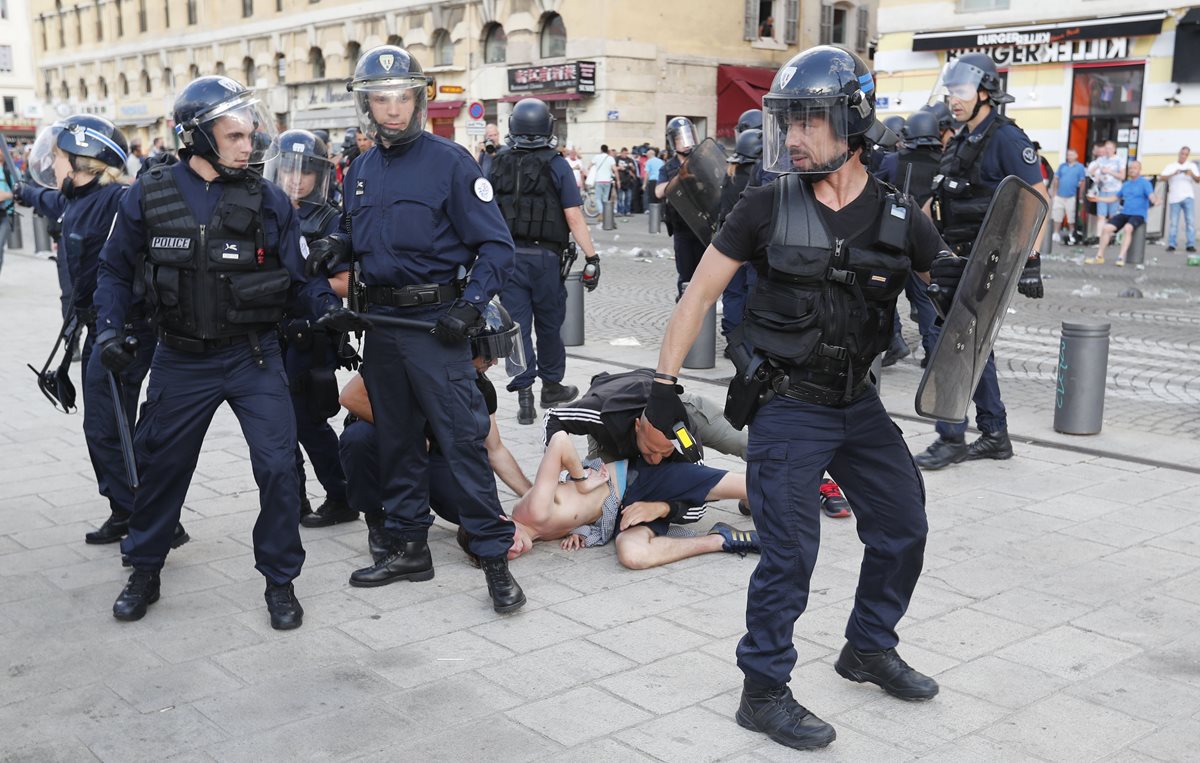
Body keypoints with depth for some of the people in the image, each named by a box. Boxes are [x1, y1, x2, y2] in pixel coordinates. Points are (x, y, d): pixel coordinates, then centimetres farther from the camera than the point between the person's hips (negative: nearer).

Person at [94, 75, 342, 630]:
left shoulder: (269, 202, -3)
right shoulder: (148, 197, -3)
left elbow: (294, 281, 1)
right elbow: (116, 271, 8)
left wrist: (327, 307, -17)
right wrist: (109, 331, -4)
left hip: (254, 357, -1)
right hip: (181, 360, 1)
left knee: (278, 466, -7)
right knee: (161, 465, 13)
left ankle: (280, 581, 12)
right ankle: (144, 570, 35)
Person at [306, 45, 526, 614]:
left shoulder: (449, 161, -8)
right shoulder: (361, 170, 11)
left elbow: (496, 246, -10)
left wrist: (470, 307, -21)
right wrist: (336, 248, 1)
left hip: (435, 324, -6)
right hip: (380, 323, 7)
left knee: (463, 439, -8)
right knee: (397, 440, 13)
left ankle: (495, 557, -1)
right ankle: (409, 548, 26)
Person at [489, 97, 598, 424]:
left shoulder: (498, 164, 4)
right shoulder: (556, 164, -7)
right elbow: (573, 217, -11)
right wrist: (591, 257, -7)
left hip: (507, 256, 2)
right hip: (545, 256, -2)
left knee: (517, 326, 4)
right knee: (549, 325, 13)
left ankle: (524, 396, 1)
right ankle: (551, 386, 27)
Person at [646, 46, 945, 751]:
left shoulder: (899, 218, -4)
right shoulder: (768, 207, -9)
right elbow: (701, 294, -4)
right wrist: (665, 382, -8)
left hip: (858, 402, 4)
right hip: (786, 408, -4)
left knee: (903, 529, 14)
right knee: (790, 553, -4)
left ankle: (870, 648, 37)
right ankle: (764, 692, 14)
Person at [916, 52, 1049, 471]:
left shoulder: (1006, 137, -11)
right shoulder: (961, 141, 15)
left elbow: (1039, 199, -13)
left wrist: (1030, 259, -18)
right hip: (960, 259, 9)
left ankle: (951, 438, -2)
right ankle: (995, 435, 20)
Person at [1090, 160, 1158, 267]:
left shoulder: (1145, 183, -2)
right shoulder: (1125, 184, 18)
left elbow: (1152, 197, -17)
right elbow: (1116, 197, 28)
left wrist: (1155, 200, -41)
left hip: (1138, 215, -6)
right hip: (1124, 214, 6)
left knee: (1127, 228, -35)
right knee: (1106, 228, -14)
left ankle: (1121, 258, -33)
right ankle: (1099, 256, -5)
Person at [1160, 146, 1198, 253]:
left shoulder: (1192, 166, 12)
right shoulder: (1171, 166, 9)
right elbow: (1162, 177, -4)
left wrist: (1192, 174, -19)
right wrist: (1173, 174, -20)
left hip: (1188, 197, 0)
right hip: (1174, 198, 0)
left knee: (1190, 220, -7)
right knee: (1173, 222, -2)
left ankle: (1191, 245, -7)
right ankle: (1171, 245, 1)